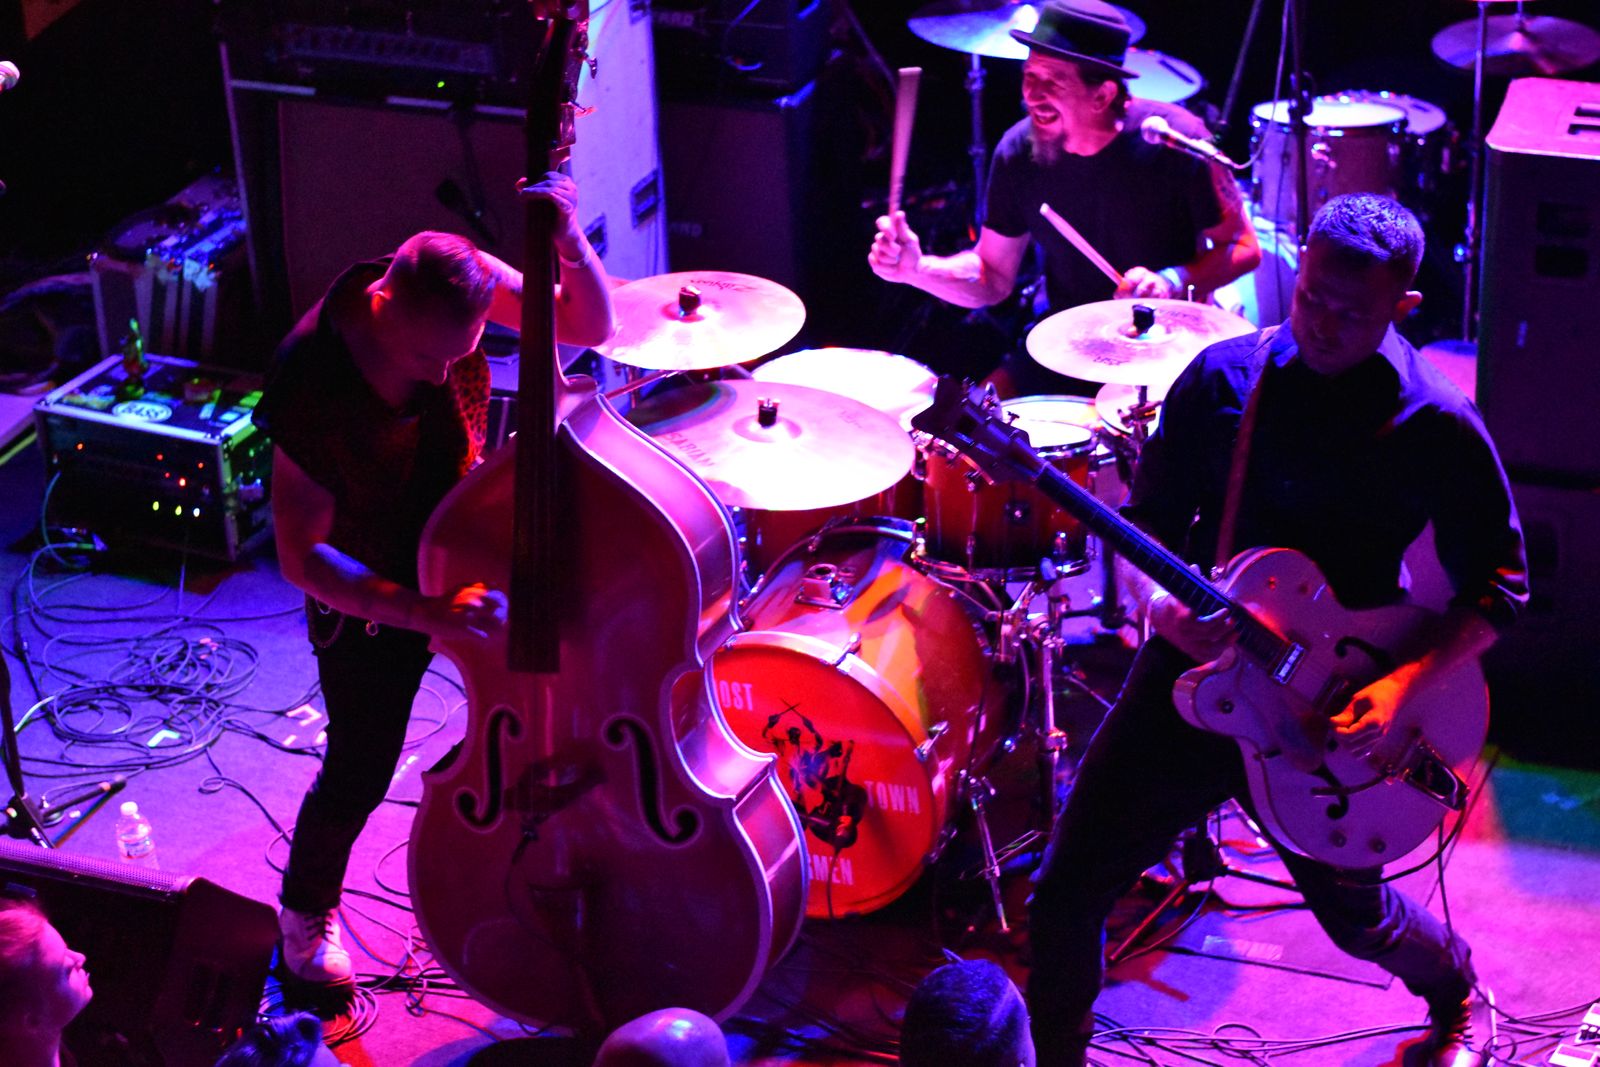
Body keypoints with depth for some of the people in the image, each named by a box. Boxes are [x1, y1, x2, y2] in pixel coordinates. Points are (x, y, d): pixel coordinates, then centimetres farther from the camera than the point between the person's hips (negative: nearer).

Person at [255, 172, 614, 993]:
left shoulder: (460, 282, -23)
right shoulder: (310, 385, -35)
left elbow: (588, 326, -18)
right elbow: (302, 559, -30)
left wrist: (569, 244, -39)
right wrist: (425, 612, -40)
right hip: (369, 590, -5)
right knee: (359, 775, 7)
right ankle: (306, 908, 39)